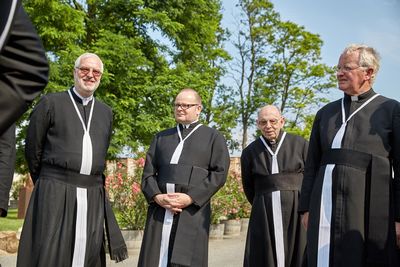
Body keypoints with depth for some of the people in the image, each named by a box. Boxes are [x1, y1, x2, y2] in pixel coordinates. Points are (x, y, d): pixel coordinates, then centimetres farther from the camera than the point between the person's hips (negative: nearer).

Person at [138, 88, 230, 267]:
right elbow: (148, 172, 12)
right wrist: (157, 197, -8)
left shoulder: (213, 137, 8)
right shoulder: (161, 138, 19)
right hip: (159, 210, 3)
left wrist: (190, 198, -13)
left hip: (192, 212, -3)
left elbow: (219, 173, -3)